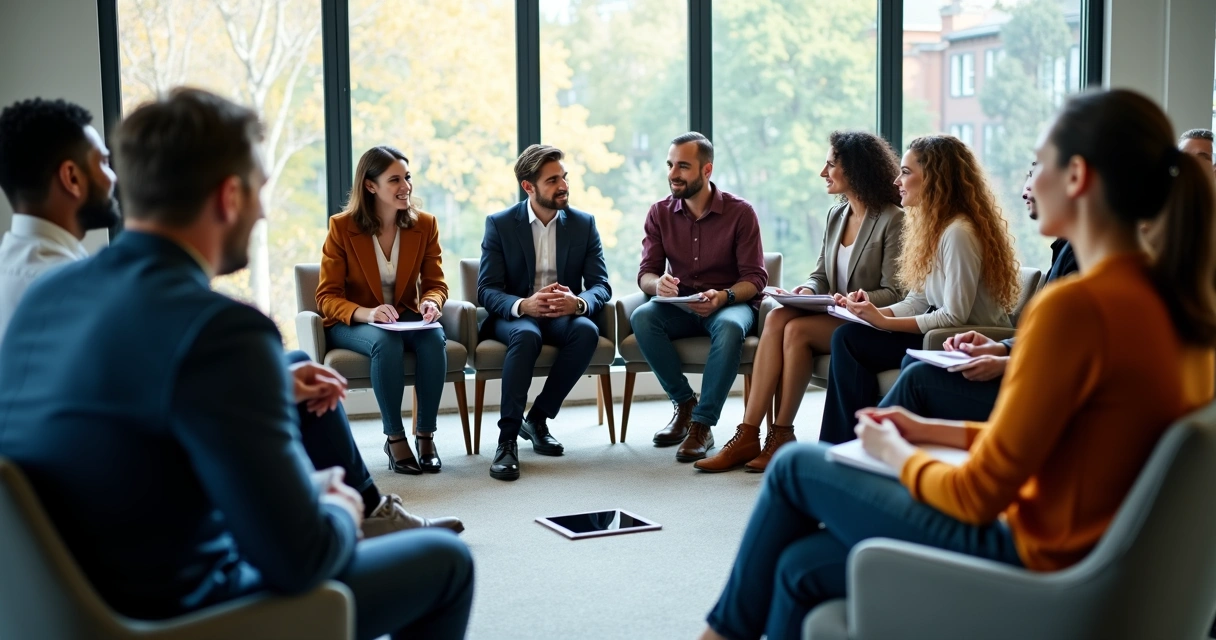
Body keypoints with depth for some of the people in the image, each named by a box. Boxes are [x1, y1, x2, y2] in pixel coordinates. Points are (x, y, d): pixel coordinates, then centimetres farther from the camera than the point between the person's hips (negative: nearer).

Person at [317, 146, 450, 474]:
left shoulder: (425, 225, 0)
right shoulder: (342, 227, -10)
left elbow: (435, 282, 3)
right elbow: (327, 297, -11)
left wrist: (432, 302, -23)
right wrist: (366, 313, -31)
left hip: (406, 318, 3)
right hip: (351, 323, -3)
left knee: (434, 338, -32)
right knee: (386, 342, -37)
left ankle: (426, 435, -20)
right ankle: (394, 438, -25)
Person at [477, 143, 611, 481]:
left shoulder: (584, 224, 3)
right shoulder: (499, 224, -3)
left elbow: (601, 286, -3)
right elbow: (486, 290, -9)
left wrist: (578, 303, -28)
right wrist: (523, 305, -31)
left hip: (564, 316, 2)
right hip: (514, 317, -2)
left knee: (587, 330, -32)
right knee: (527, 335, -37)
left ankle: (538, 418, -15)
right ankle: (507, 438, -32)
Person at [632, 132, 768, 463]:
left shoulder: (740, 212, -8)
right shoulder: (660, 213, 1)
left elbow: (755, 277, -8)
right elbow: (646, 273, -1)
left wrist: (723, 297, -30)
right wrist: (658, 283, -27)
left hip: (730, 303, -3)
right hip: (679, 306, 3)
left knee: (729, 327, -38)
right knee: (641, 318, -29)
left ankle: (702, 425, -30)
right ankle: (684, 404, -12)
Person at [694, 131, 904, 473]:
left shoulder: (892, 220, -9)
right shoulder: (836, 215, 14)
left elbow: (894, 293, -13)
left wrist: (850, 301, -26)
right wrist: (808, 290, -6)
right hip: (833, 318, 7)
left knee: (796, 329, -29)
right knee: (776, 318, -22)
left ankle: (782, 435, -17)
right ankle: (748, 435, -28)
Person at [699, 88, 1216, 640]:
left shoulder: (1075, 306, -25)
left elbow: (980, 495, -19)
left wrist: (896, 455, 0)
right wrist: (933, 431, 14)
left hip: (1035, 561, -8)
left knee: (795, 468, 9)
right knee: (803, 567, 15)